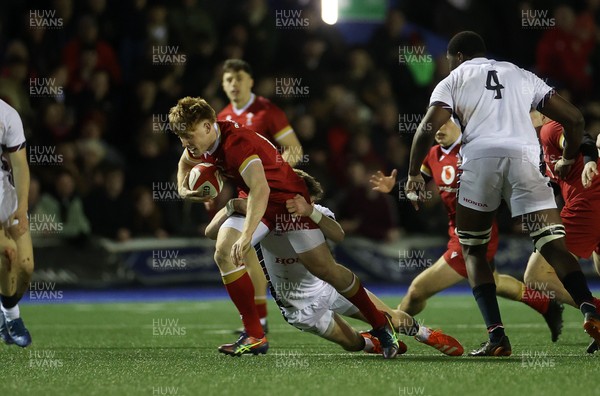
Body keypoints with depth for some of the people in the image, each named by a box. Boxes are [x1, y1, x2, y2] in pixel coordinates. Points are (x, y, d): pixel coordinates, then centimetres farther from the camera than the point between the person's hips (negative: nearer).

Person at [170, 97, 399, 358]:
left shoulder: (236, 143, -34)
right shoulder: (201, 144, -7)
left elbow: (260, 189, -47)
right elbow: (186, 163, 18)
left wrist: (246, 236, -56)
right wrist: (183, 189, -4)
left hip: (288, 198, -7)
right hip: (252, 201, 7)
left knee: (324, 269, -8)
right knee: (224, 253, -17)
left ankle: (380, 324, 12)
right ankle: (255, 336, -12)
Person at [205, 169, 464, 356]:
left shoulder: (317, 213, -19)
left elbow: (338, 236, -43)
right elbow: (211, 233, -28)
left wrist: (310, 212, -62)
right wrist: (233, 205, -48)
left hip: (331, 284, 2)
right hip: (303, 306, -2)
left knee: (394, 321, 1)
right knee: (353, 343, -2)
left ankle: (425, 334, 34)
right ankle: (371, 344, 35)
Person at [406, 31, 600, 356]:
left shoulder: (453, 81, 20)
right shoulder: (522, 76, 28)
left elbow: (428, 128, 3)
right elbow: (574, 118, 22)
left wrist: (413, 174, 15)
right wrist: (567, 159, 39)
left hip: (481, 158, -2)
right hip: (525, 157, 2)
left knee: (473, 250, 13)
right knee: (553, 244, -2)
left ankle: (496, 335, -2)